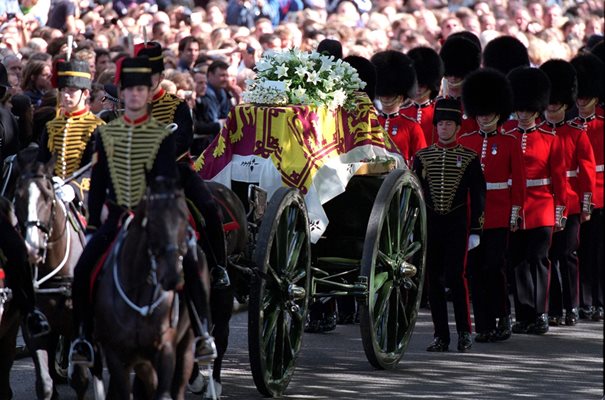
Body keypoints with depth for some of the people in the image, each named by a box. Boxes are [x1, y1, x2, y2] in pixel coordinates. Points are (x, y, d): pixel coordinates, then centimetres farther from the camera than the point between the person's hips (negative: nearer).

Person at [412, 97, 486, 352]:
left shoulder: (470, 158, 1)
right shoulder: (422, 157, 6)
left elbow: (478, 197, 2)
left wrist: (476, 231, -2)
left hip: (457, 225, -3)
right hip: (430, 224, 3)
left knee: (454, 275, -11)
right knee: (434, 280, 2)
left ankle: (464, 331, 1)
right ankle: (441, 336, 8)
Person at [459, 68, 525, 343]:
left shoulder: (510, 143, 2)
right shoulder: (464, 142, 8)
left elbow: (518, 181, 2)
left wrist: (515, 214, -3)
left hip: (499, 217, -3)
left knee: (494, 266, -8)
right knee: (475, 269, 2)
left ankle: (502, 316, 8)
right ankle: (483, 325, 7)